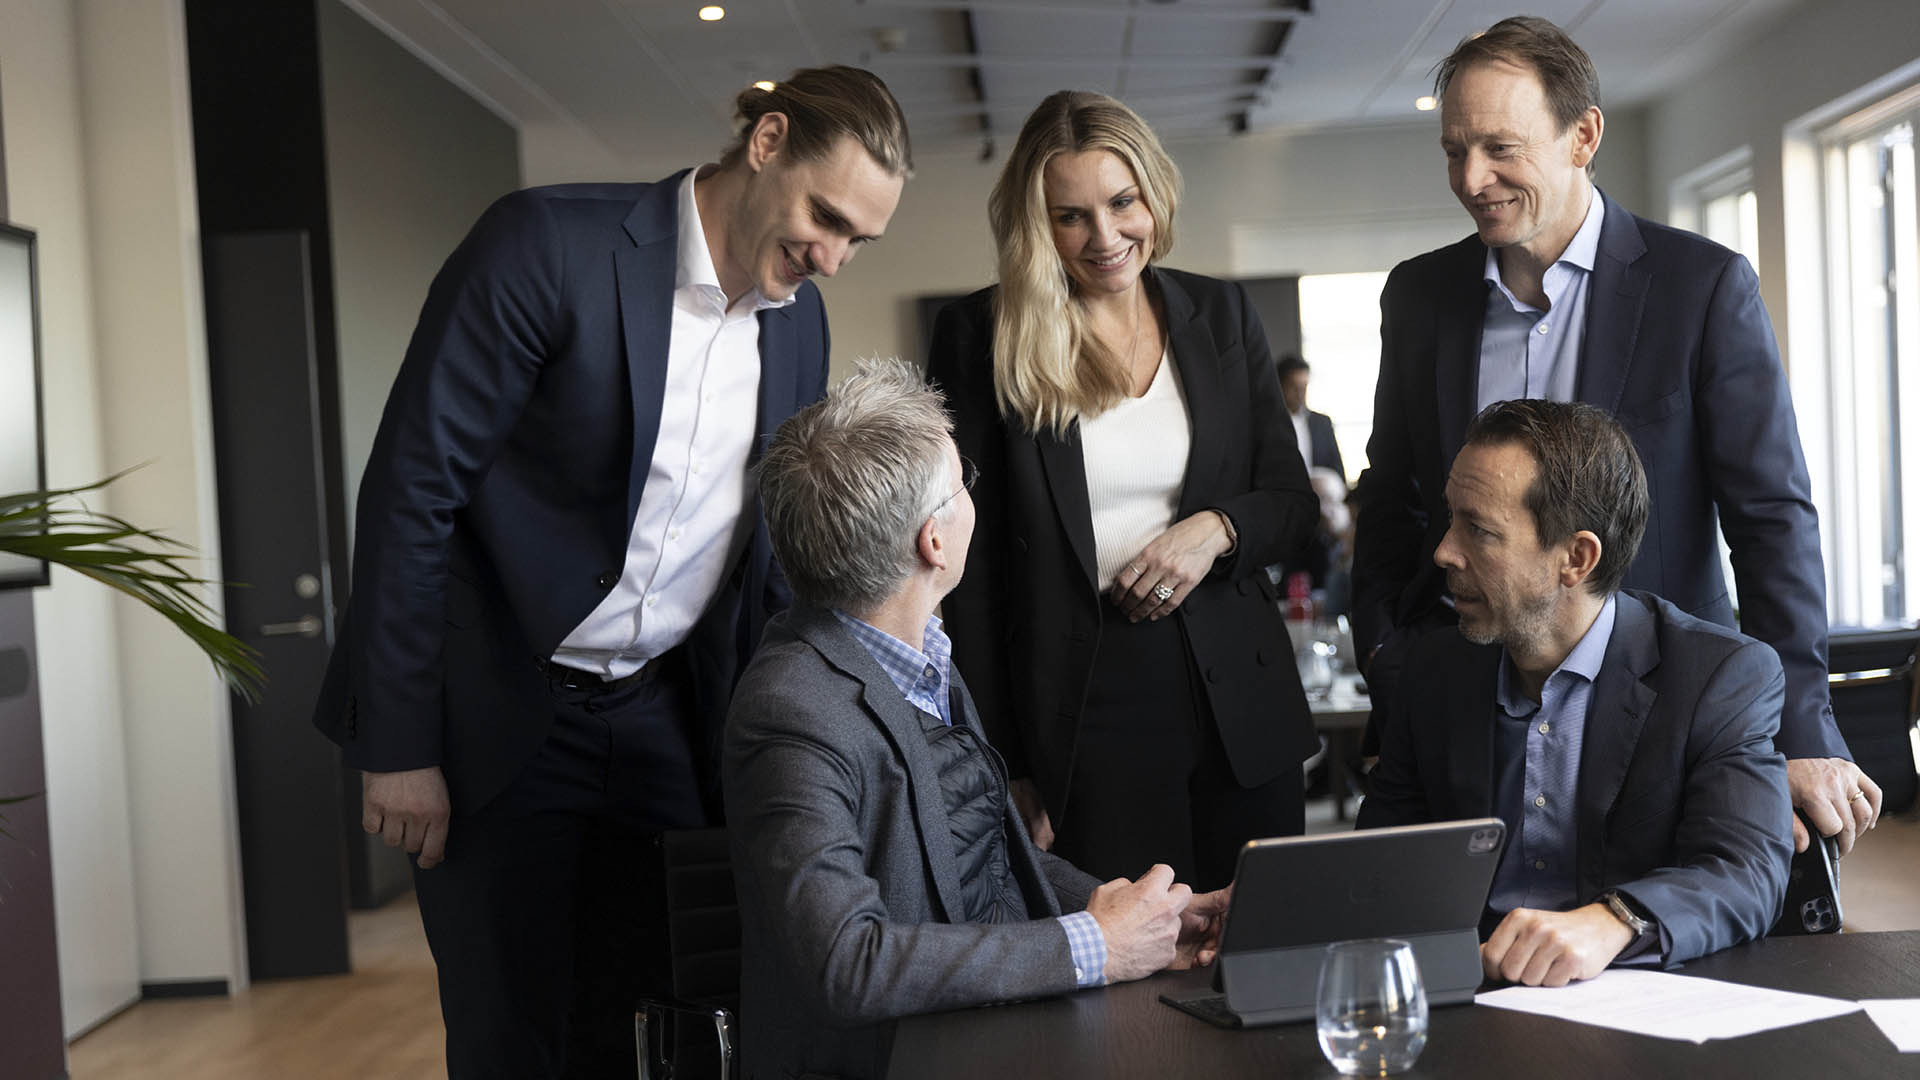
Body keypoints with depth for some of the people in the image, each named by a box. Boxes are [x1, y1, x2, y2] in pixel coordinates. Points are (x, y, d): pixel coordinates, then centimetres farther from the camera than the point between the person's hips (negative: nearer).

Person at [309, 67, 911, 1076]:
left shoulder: (800, 320, 4)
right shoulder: (547, 243, -16)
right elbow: (409, 490, -16)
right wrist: (398, 746, -15)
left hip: (667, 719, 5)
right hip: (500, 718, -5)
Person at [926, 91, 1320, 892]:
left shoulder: (1220, 315, 8)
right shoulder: (979, 336, -3)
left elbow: (1295, 502, 12)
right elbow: (967, 561, -3)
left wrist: (1217, 528, -12)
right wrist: (1001, 765, -8)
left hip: (1240, 716, 4)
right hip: (1075, 728, -3)